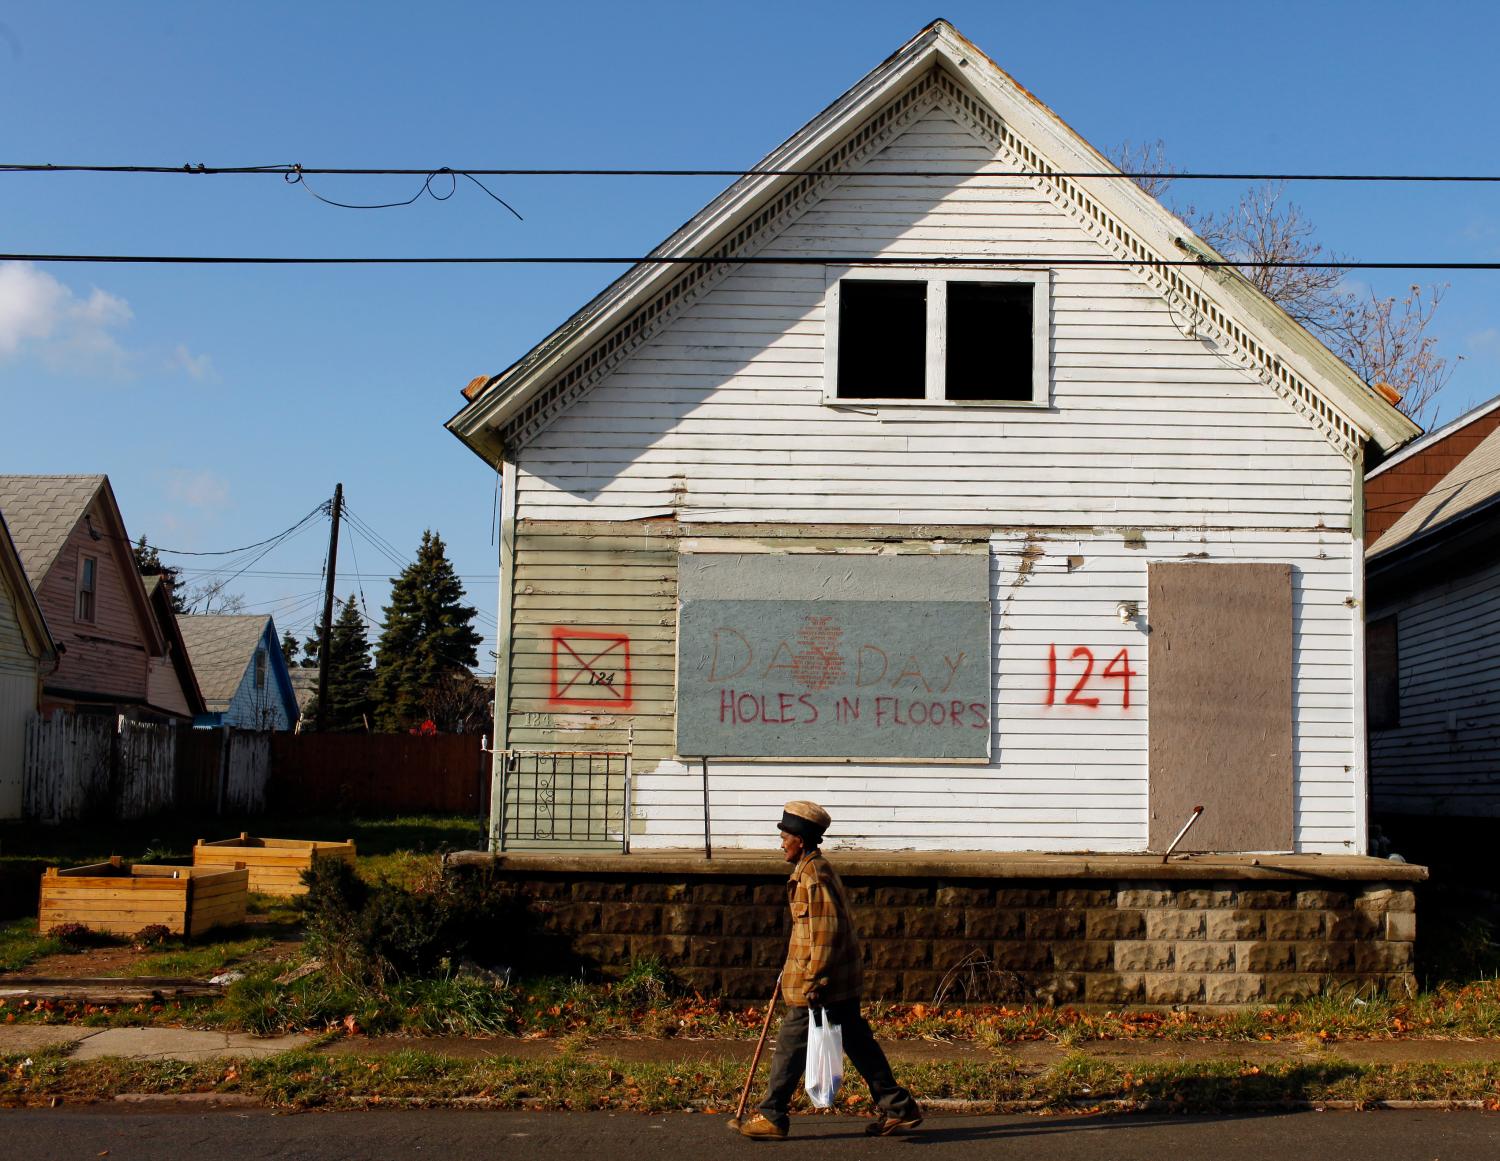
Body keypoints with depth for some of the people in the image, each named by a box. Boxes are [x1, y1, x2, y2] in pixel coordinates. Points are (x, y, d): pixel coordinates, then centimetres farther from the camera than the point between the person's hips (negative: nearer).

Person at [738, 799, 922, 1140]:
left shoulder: (813, 875, -17)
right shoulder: (817, 869, 15)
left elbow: (825, 931, -22)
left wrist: (813, 982, -22)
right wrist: (793, 970, 30)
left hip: (822, 983, -10)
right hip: (843, 981, 10)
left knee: (791, 1044, -1)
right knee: (857, 1043, 13)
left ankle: (772, 1117, 7)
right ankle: (898, 1108, 16)